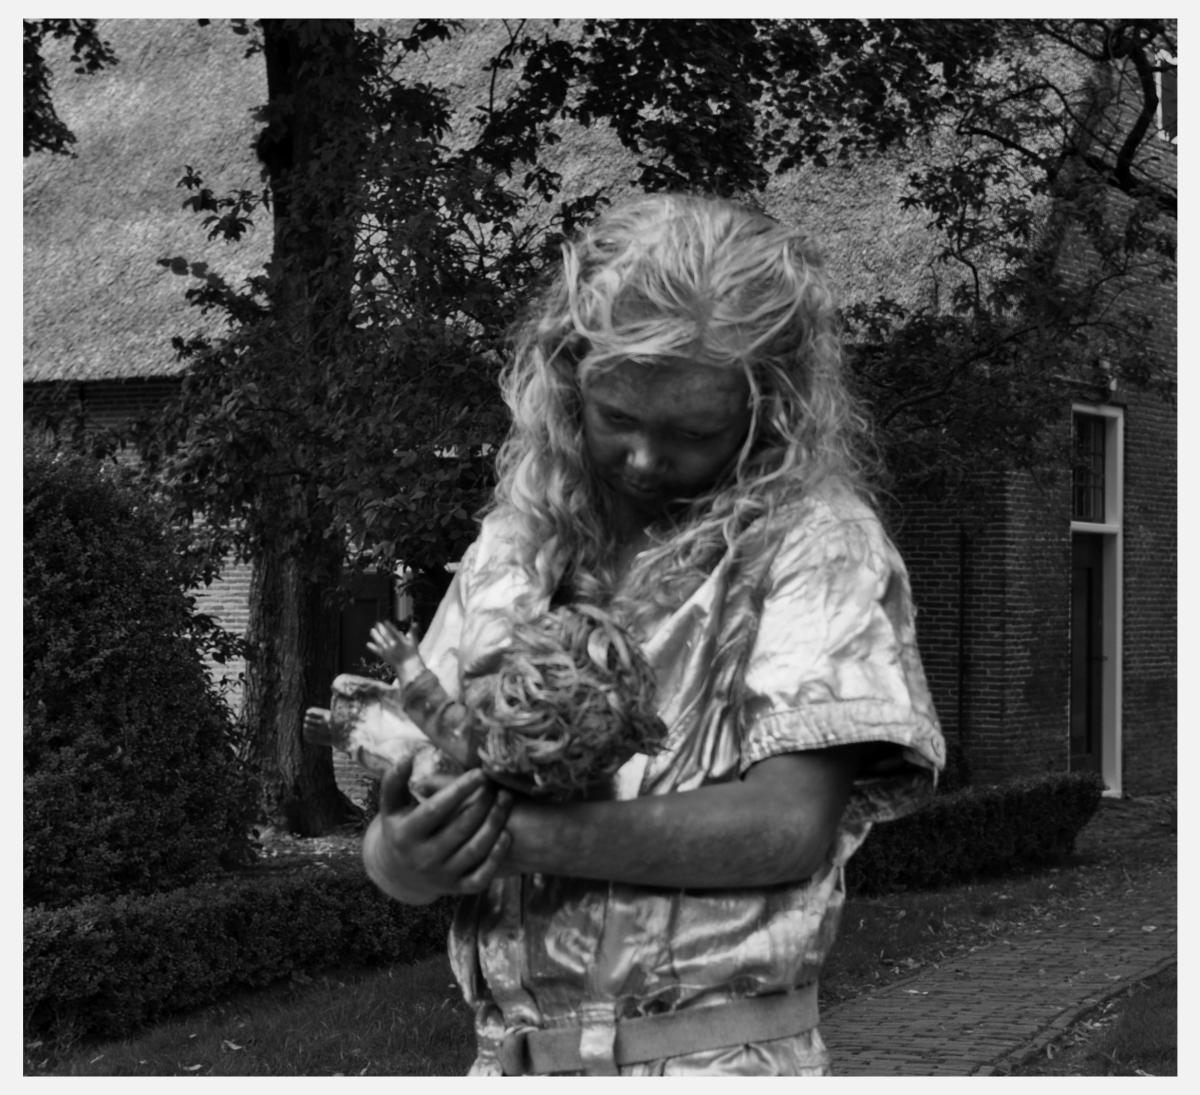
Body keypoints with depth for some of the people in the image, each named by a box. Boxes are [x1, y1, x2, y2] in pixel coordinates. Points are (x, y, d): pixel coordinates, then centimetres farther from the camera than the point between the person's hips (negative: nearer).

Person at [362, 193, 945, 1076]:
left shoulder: (816, 540, -3)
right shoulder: (511, 549, 8)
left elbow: (792, 823, -13)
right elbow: (394, 843, 6)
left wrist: (518, 833, -18)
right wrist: (409, 856, -17)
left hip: (719, 1054, -4)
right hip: (510, 1054, 4)